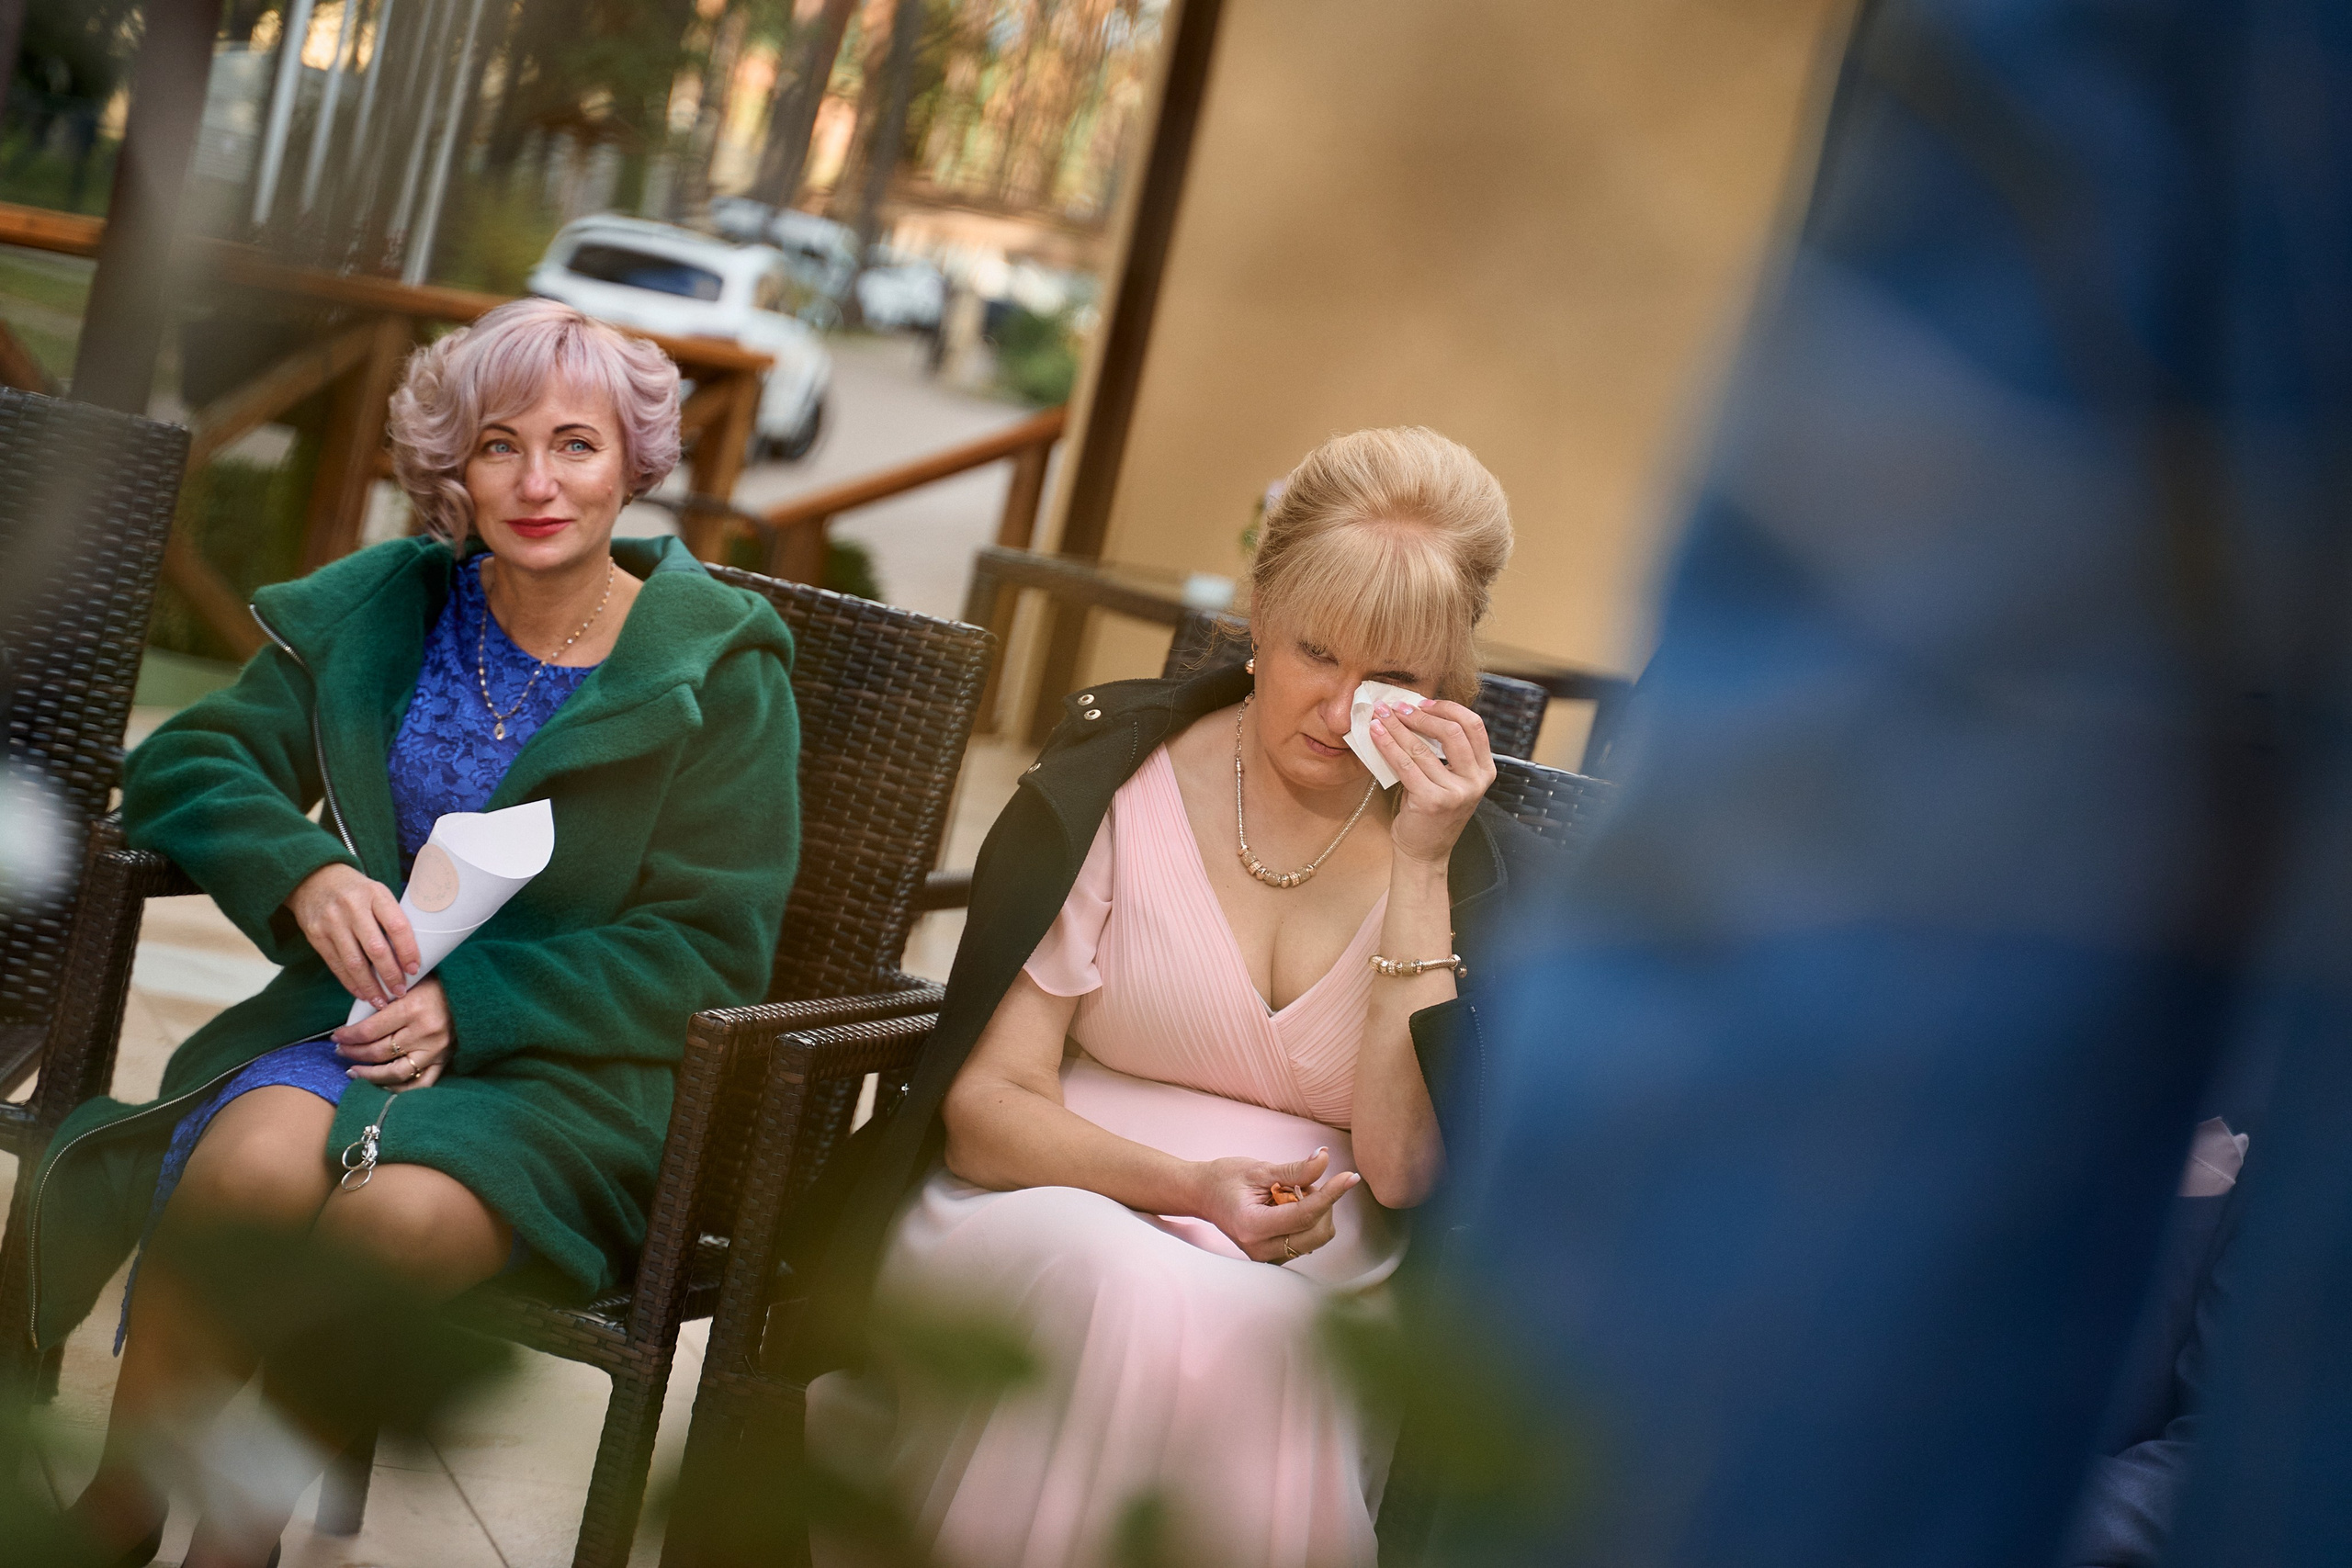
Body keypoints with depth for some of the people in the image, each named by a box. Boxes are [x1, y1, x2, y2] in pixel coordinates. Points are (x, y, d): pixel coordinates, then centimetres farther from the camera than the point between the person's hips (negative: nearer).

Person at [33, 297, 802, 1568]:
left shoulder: (721, 668, -1)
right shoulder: (384, 610, 10)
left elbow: (709, 950, -4)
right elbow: (187, 764, 9)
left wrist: (472, 1007, -16)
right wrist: (303, 870, -13)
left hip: (578, 1073, -2)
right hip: (361, 1013, 3)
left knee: (389, 1215, -34)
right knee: (255, 1163, -32)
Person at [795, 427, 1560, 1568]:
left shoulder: (1480, 864, 3)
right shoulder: (1115, 783, 0)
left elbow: (1398, 1168, -9)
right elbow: (983, 1107, -3)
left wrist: (1420, 867, -12)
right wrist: (1190, 1188, -21)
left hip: (1307, 1277, 1)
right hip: (1054, 1207, 0)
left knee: (1250, 1336, -36)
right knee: (1128, 1293, -37)